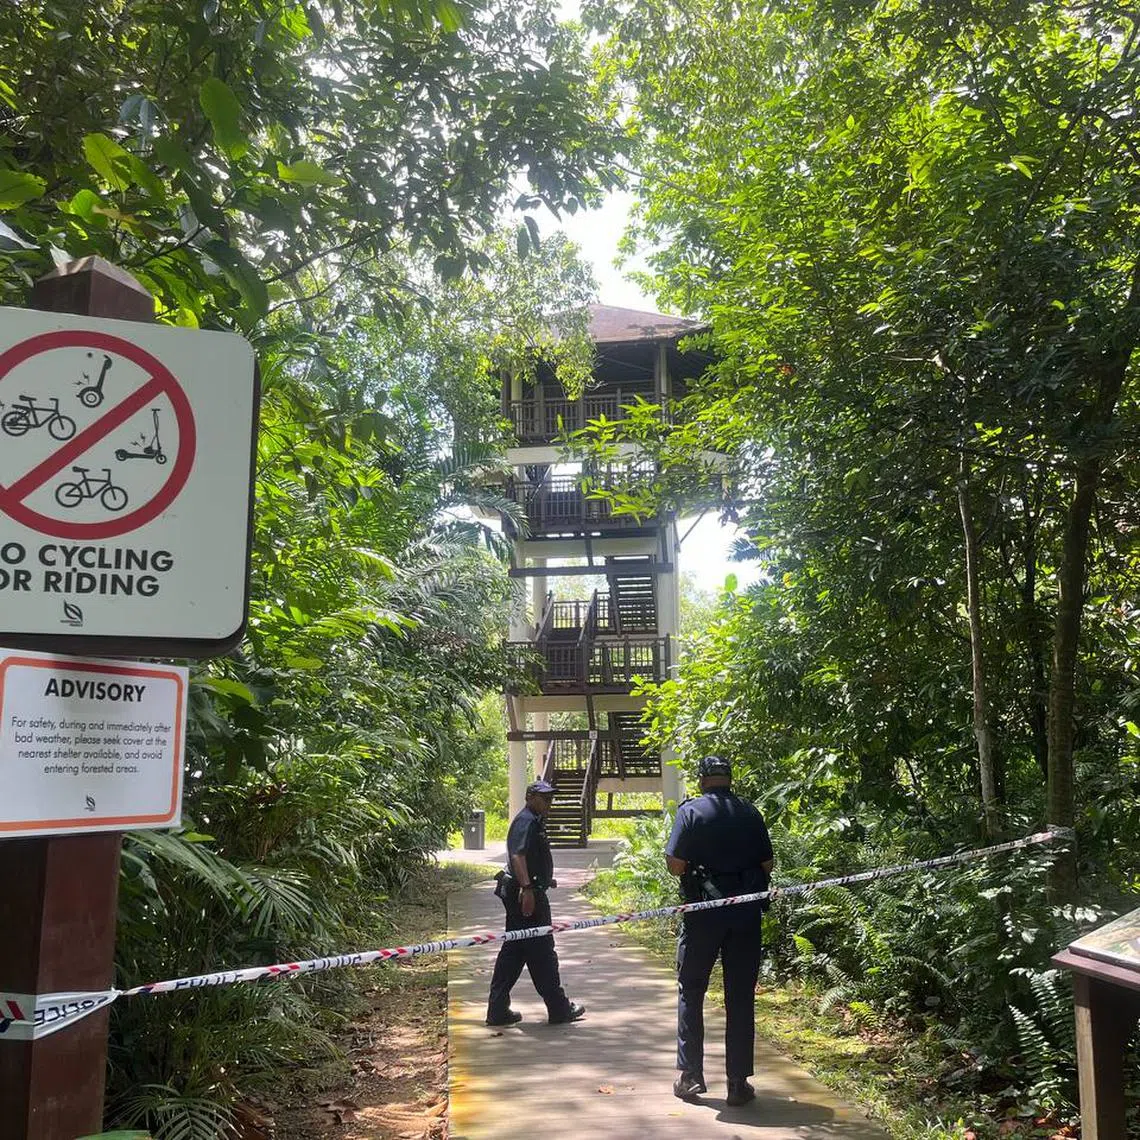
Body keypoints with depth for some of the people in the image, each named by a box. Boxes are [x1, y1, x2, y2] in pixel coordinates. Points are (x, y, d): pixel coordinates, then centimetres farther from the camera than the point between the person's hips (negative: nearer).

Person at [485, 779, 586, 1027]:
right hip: (528, 895, -11)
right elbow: (517, 855, -28)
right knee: (542, 951, -1)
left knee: (513, 951, 11)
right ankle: (559, 1009, 9)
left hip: (528, 894, 11)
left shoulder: (535, 821, 19)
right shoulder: (526, 821, -14)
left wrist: (546, 880, 44)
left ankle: (498, 1010, 15)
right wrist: (527, 888, -37)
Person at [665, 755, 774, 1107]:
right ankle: (738, 1083, 12)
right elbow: (767, 865, 4)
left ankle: (690, 1075, 13)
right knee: (740, 998, 9)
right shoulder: (750, 814, 2)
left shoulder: (692, 811, -8)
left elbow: (675, 863, -13)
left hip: (703, 911, -2)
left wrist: (697, 866, 8)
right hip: (746, 915, 3)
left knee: (691, 992, 12)